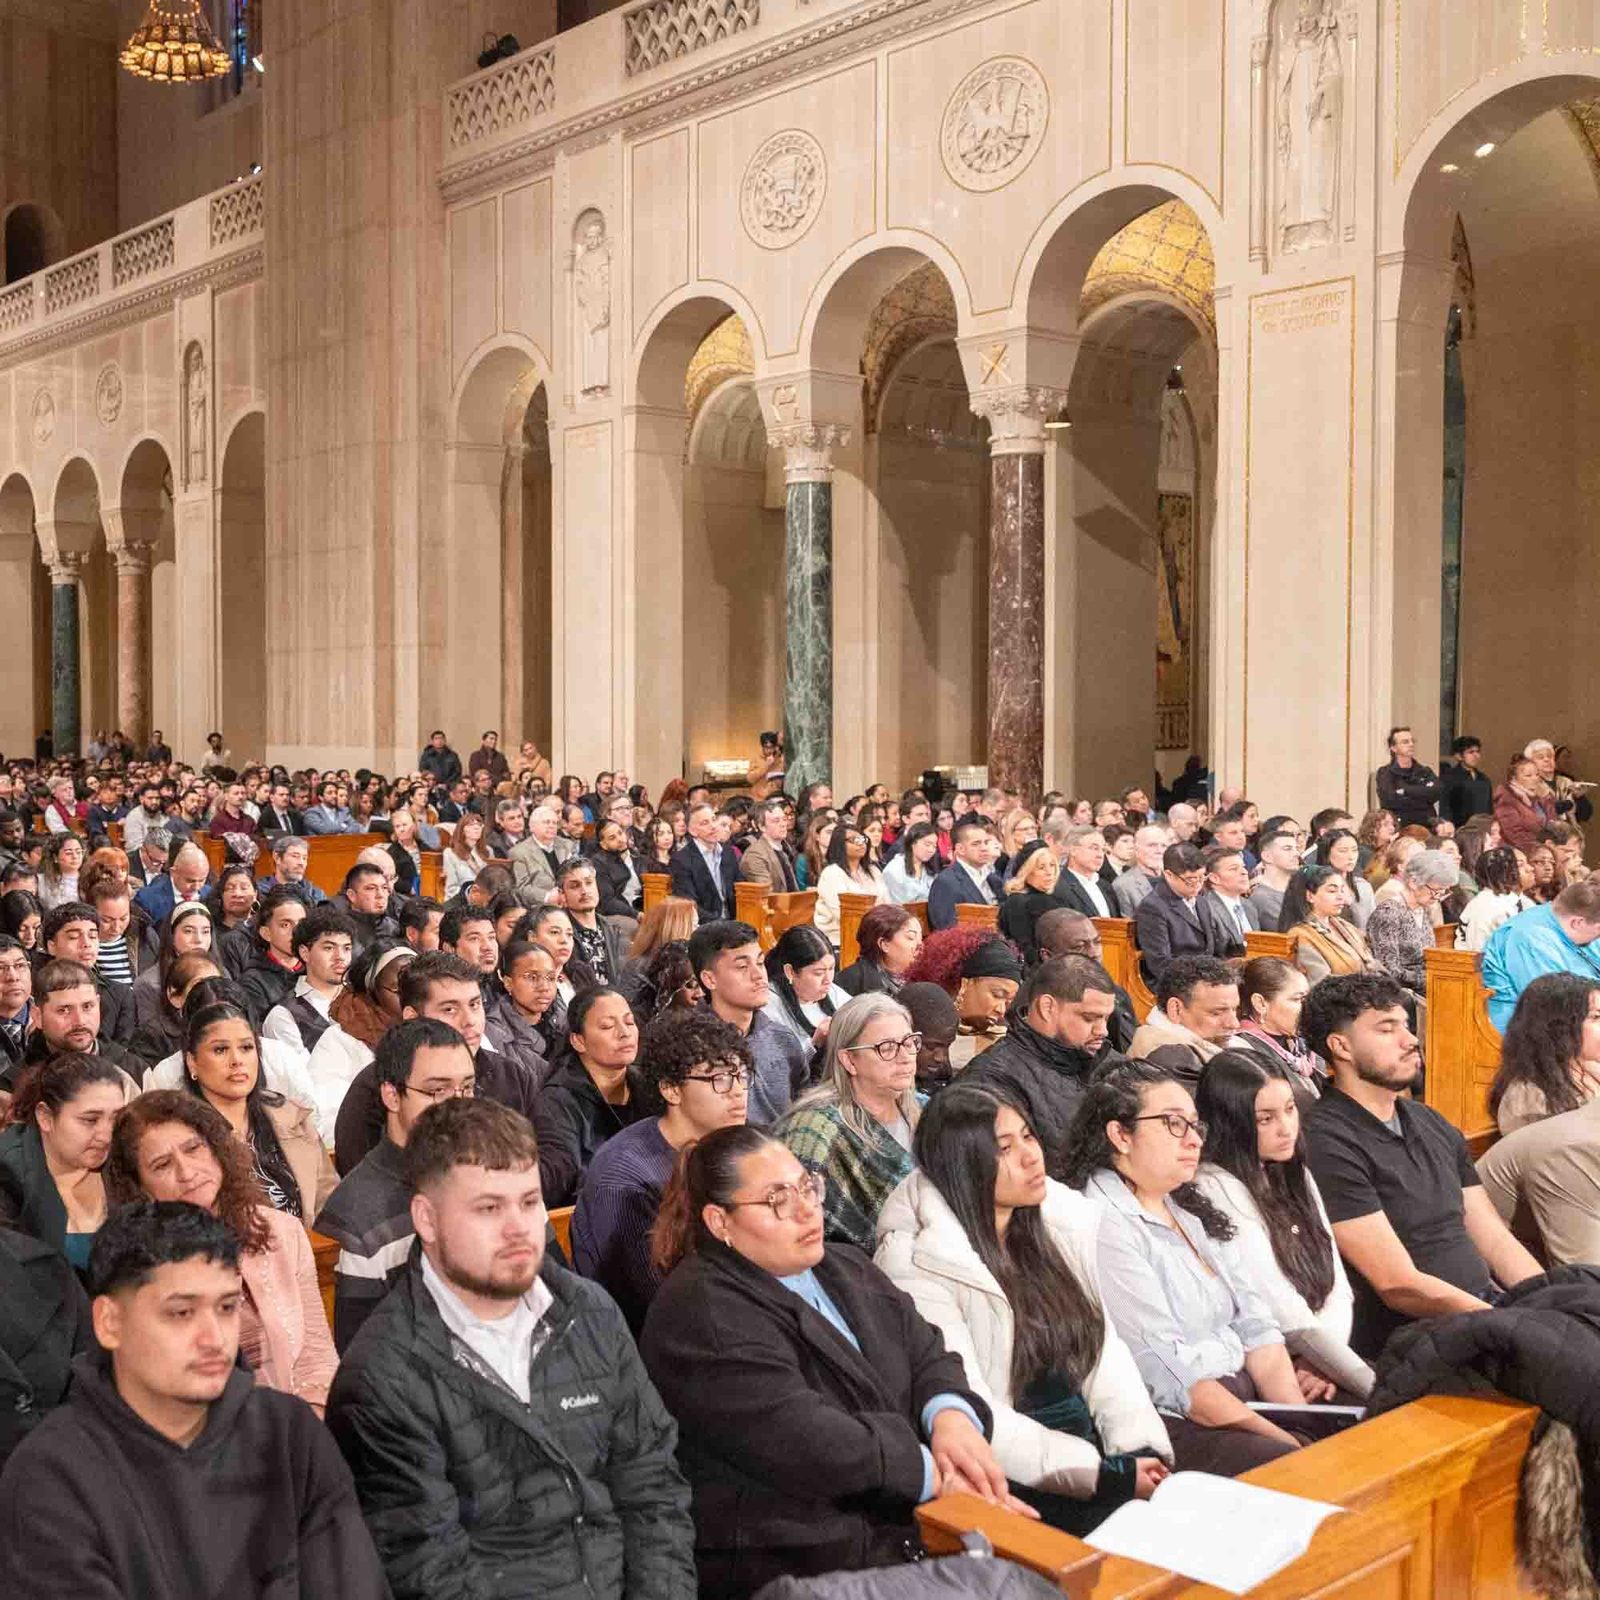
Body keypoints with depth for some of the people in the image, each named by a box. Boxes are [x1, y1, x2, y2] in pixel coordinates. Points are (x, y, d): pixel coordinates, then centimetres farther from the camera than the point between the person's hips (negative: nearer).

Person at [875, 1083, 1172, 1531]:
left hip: (1088, 1439, 6)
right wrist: (1106, 1475, -17)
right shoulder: (921, 1263, -13)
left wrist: (1142, 1449, -5)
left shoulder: (1062, 1222, 8)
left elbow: (1104, 1346, 11)